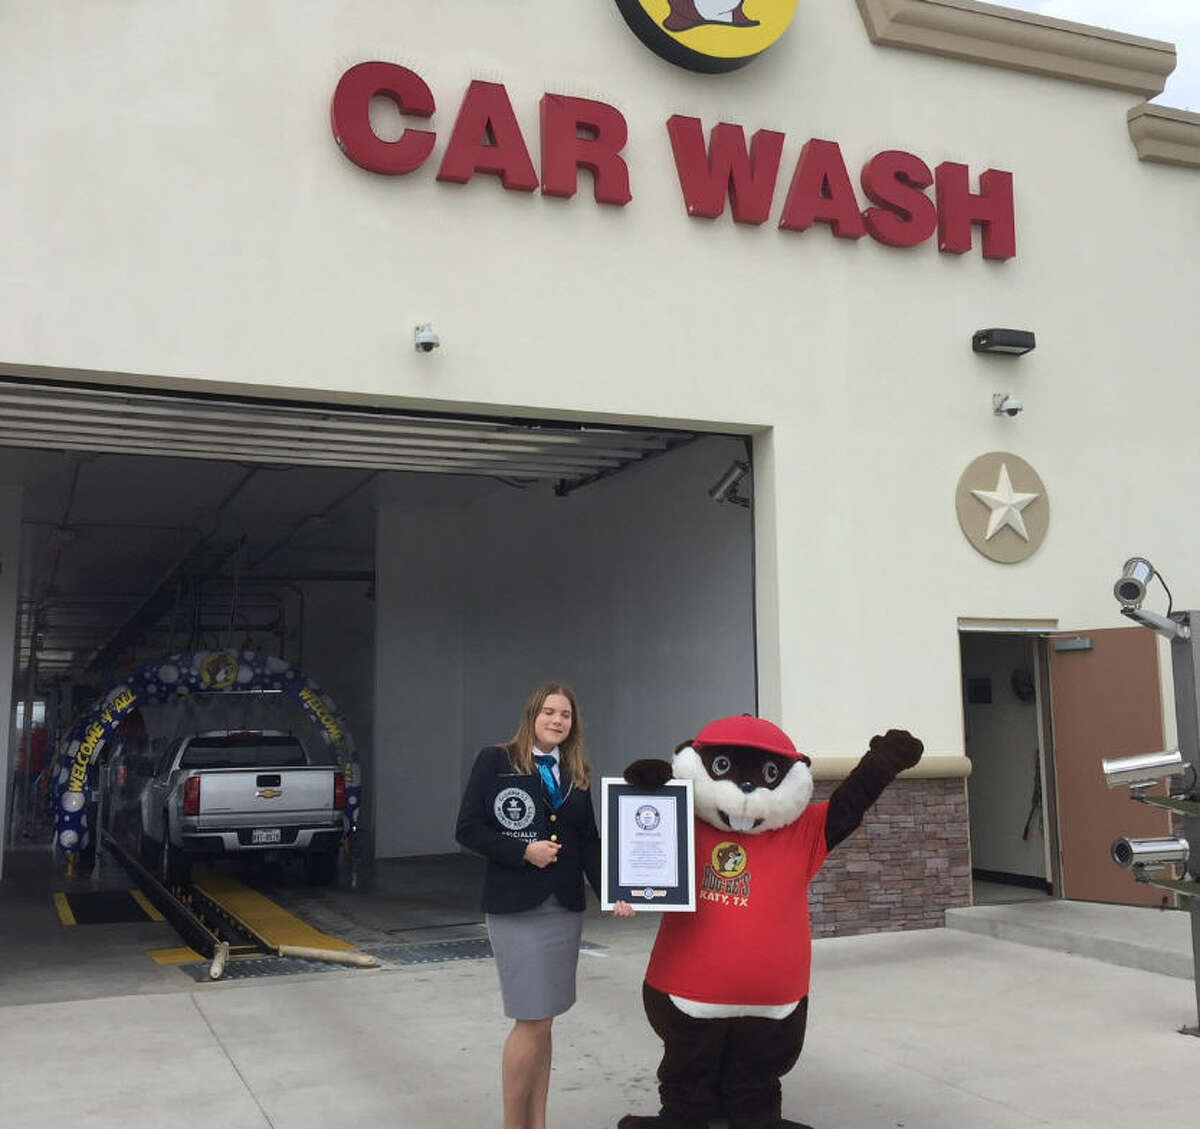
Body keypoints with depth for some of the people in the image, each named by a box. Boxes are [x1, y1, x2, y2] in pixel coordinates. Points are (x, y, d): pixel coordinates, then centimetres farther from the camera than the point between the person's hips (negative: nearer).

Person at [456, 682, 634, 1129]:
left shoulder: (577, 773, 11)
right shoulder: (495, 761, -3)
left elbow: (589, 841, 8)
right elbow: (467, 829, -5)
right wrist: (523, 851, -15)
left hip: (566, 907, 5)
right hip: (516, 907, -5)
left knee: (542, 1022, 10)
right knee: (532, 1021, -6)